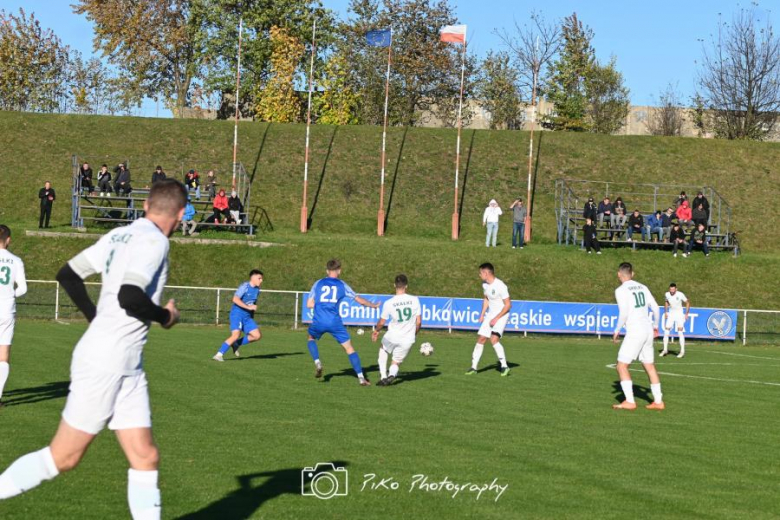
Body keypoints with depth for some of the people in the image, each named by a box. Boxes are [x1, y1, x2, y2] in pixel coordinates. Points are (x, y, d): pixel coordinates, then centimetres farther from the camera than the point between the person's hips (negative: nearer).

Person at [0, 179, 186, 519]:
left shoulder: (120, 235, 10)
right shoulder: (154, 241, -13)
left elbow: (68, 275, 13)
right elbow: (130, 297, -26)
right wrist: (166, 317, -9)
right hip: (103, 365, -9)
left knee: (145, 457, 4)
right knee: (64, 457, -1)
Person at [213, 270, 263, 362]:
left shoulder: (257, 290, 11)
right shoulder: (244, 286, -13)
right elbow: (235, 299, -24)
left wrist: (252, 315, 27)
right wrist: (249, 307, -27)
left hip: (247, 317, 8)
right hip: (237, 314, -8)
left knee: (257, 336, -2)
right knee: (236, 335, -24)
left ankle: (236, 344, 14)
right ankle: (219, 355, -17)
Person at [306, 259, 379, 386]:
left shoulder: (318, 284, 11)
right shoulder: (342, 285, 9)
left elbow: (309, 304, 10)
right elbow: (359, 300, 17)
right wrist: (373, 305, 33)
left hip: (318, 322, 1)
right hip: (335, 322, -1)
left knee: (311, 339, 31)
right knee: (349, 348, 6)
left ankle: (317, 363, 8)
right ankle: (361, 378, -1)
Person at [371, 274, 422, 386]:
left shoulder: (389, 303, -11)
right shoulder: (415, 300, -8)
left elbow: (381, 323, 0)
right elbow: (419, 322, -4)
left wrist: (376, 331, 22)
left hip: (392, 337, -1)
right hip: (408, 339, 1)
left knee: (383, 349, 33)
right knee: (396, 363, 19)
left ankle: (383, 376, 21)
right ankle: (392, 374, -15)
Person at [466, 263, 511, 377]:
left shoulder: (500, 286, -21)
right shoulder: (485, 285, 4)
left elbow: (508, 305, -18)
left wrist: (496, 318, -19)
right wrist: (482, 314, 12)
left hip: (502, 315, -8)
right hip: (490, 315, 8)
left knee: (494, 339, -23)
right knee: (481, 338, 5)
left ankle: (504, 366, -14)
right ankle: (474, 367, 14)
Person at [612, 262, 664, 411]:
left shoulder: (621, 290, -8)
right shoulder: (642, 287, 10)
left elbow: (624, 313, -17)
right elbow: (655, 307, 11)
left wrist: (617, 330, -4)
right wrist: (655, 325, 26)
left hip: (634, 332, -7)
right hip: (648, 330, 7)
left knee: (622, 366, -1)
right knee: (649, 366, 15)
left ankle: (629, 401, -9)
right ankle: (658, 401, 17)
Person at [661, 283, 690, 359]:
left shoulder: (680, 295, -18)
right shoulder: (667, 294, -7)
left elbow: (687, 303, -5)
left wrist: (687, 314, -8)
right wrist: (665, 312, 8)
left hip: (679, 314, -4)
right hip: (671, 314, 4)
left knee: (680, 332, -12)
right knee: (666, 331, -1)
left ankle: (682, 351, -8)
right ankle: (665, 350, 11)